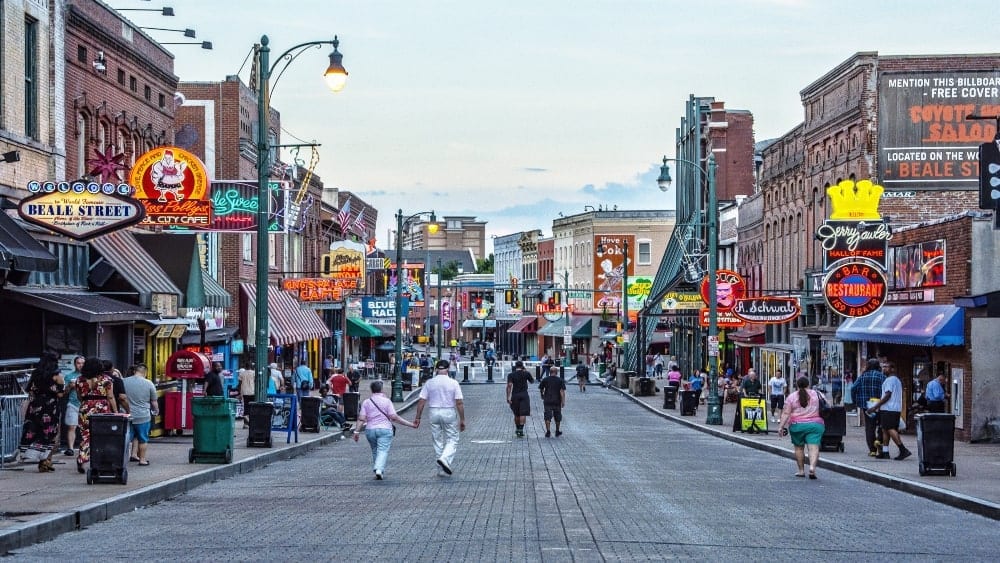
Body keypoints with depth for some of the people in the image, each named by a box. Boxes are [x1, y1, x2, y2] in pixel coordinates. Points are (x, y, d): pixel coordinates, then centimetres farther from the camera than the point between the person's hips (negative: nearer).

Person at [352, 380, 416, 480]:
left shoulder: (366, 402, 5)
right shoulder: (386, 401, -3)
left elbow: (361, 419, -4)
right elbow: (394, 417, -9)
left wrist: (357, 431, -1)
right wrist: (411, 424, -7)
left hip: (370, 430, 3)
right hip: (385, 429, -3)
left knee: (375, 452, 17)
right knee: (383, 451, -8)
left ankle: (378, 472, 18)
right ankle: (379, 469, -30)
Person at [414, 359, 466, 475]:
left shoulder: (429, 383, 0)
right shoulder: (453, 383, -6)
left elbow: (421, 402, -2)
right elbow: (459, 403, -8)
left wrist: (418, 417, 5)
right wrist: (462, 420, -2)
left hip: (434, 413, 2)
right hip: (449, 413, -2)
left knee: (437, 440, 11)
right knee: (452, 440, 8)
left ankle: (442, 469, 14)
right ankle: (445, 458, -18)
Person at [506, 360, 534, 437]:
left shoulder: (511, 375, 0)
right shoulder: (526, 373, 1)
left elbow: (509, 385, -11)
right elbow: (532, 381, 18)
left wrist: (508, 397, -13)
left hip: (515, 396, 2)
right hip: (524, 395, -2)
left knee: (516, 414, 15)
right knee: (523, 414, -6)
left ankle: (517, 429, 26)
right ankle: (521, 430, -18)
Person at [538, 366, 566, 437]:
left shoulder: (545, 379, 1)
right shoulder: (560, 380, -2)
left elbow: (541, 389, 9)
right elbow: (562, 391, -10)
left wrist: (542, 396, 29)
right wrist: (563, 402, -10)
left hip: (547, 401, 0)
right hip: (557, 402, 0)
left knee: (547, 417, -1)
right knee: (557, 417, 14)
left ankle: (548, 431, -11)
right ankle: (557, 431, 23)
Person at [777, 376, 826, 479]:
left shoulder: (792, 397, 1)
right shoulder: (816, 394, 6)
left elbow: (786, 413, -5)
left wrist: (781, 426, -6)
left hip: (797, 425, 0)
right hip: (815, 424, 0)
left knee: (799, 447, 14)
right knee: (814, 447, -6)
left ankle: (801, 470, 17)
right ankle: (812, 466, -26)